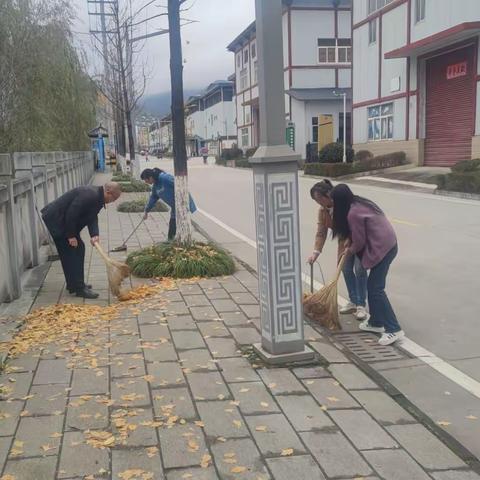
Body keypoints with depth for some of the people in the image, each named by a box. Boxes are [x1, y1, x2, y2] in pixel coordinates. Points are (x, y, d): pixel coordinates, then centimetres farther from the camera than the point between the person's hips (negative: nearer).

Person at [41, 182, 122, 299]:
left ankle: (74, 285, 22)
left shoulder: (98, 197, 5)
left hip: (64, 221, 10)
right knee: (70, 253, -8)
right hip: (56, 220, -10)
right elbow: (71, 214, -28)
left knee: (79, 248, 14)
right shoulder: (89, 195, -27)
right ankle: (79, 288, -4)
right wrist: (71, 236, -20)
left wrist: (94, 235, -16)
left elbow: (92, 217, 1)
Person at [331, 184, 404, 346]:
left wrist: (350, 250, 9)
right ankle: (376, 322, 26)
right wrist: (350, 242, 14)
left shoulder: (353, 213, -16)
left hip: (382, 249, -10)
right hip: (388, 245, 10)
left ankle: (394, 329, -7)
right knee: (373, 285, 17)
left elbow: (359, 241, -10)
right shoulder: (362, 203, 13)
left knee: (376, 288, -8)